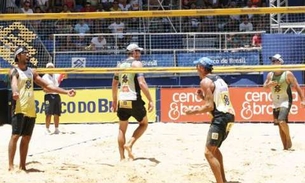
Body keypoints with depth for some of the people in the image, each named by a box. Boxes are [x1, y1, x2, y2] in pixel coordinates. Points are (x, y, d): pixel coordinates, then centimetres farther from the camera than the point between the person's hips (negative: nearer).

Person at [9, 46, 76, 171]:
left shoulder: (32, 72, 16)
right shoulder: (15, 71, -5)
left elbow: (47, 85, 18)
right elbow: (14, 83, -29)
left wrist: (66, 92, 11)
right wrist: (15, 92, -53)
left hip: (31, 110, 7)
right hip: (19, 109, -7)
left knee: (26, 138, 8)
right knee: (15, 136, -10)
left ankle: (22, 166, 14)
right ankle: (11, 166, -10)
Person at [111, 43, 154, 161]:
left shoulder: (120, 65, 14)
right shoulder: (137, 64, -5)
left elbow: (114, 85, 19)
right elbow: (141, 83, -16)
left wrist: (114, 101, 28)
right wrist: (150, 100, -15)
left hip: (122, 101, 5)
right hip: (134, 100, -5)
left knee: (122, 129, 14)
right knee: (144, 124, 16)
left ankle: (122, 157, 11)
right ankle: (129, 144, -2)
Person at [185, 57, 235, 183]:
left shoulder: (205, 81, -8)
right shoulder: (219, 79, 20)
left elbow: (210, 106, -15)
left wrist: (193, 111, -5)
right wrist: (203, 97, 19)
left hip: (220, 118, -10)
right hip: (229, 116, 10)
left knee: (209, 152, -8)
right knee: (214, 148, 25)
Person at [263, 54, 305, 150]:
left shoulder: (287, 74, -9)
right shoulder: (270, 75, 5)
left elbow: (296, 87, -6)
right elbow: (264, 86, 15)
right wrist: (269, 84, -9)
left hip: (285, 101, -6)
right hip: (275, 103, 6)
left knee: (282, 121, -25)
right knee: (279, 125, 8)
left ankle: (289, 139, -1)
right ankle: (285, 147, 17)